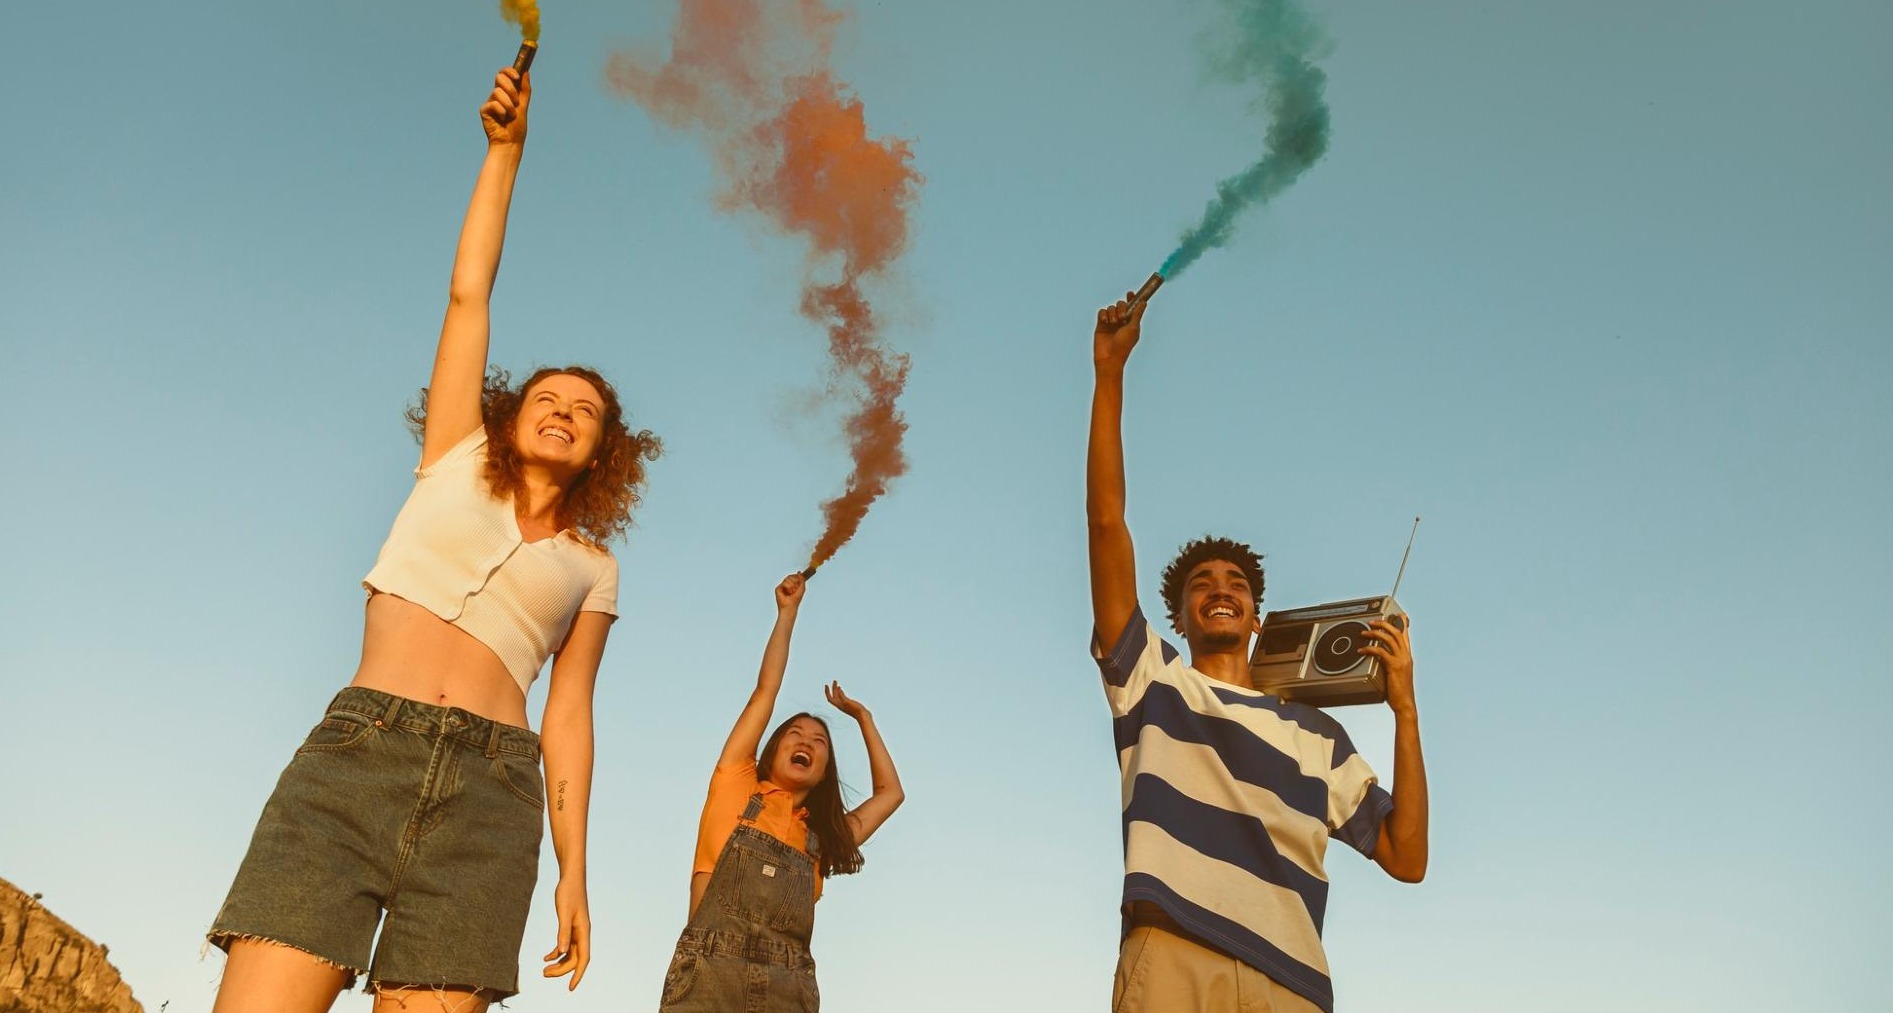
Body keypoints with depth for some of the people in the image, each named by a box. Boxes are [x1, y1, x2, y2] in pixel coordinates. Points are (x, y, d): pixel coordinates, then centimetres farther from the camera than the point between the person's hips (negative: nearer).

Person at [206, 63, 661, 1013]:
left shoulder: (591, 565, 19)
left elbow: (568, 716, 14)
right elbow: (468, 293, 17)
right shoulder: (456, 462, 20)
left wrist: (572, 869, 6)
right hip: (351, 755, 0)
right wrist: (505, 147, 16)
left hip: (488, 796, 1)